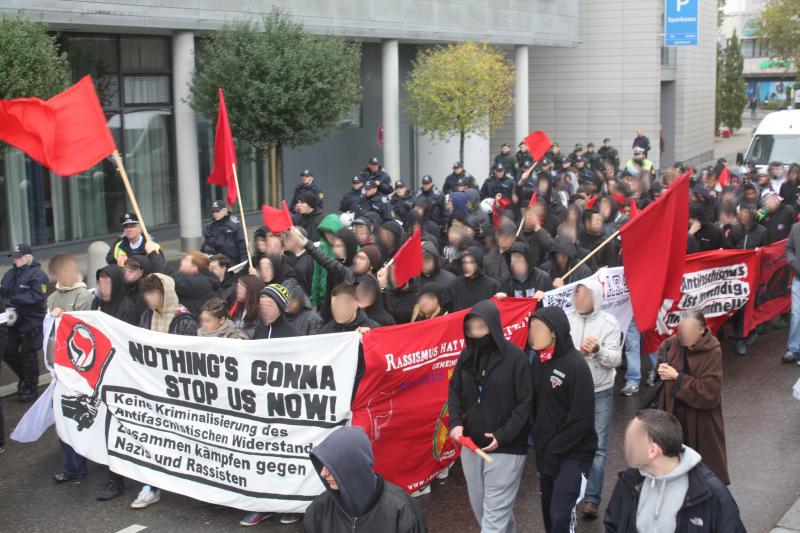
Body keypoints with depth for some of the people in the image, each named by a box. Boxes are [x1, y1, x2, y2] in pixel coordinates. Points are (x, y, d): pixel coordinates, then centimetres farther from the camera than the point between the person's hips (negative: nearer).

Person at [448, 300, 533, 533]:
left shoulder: (515, 357, -15)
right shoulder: (467, 356, 0)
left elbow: (525, 403, -11)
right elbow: (455, 390, 11)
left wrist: (503, 436, -18)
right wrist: (456, 422, -6)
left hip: (506, 448, -6)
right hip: (471, 444, 6)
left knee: (495, 512, -3)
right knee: (479, 505, 19)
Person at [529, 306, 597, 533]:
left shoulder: (576, 366, -17)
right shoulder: (537, 360, 2)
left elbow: (581, 419, -17)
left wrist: (554, 451, -15)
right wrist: (541, 445, 2)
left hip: (574, 452, -6)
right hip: (545, 451, 6)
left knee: (560, 514, -13)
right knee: (548, 510, 14)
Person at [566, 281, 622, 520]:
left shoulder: (609, 322, -5)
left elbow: (615, 359, -8)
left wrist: (598, 350, -27)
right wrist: (578, 353, -26)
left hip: (601, 393, -1)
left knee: (597, 447, 1)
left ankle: (592, 499, 6)